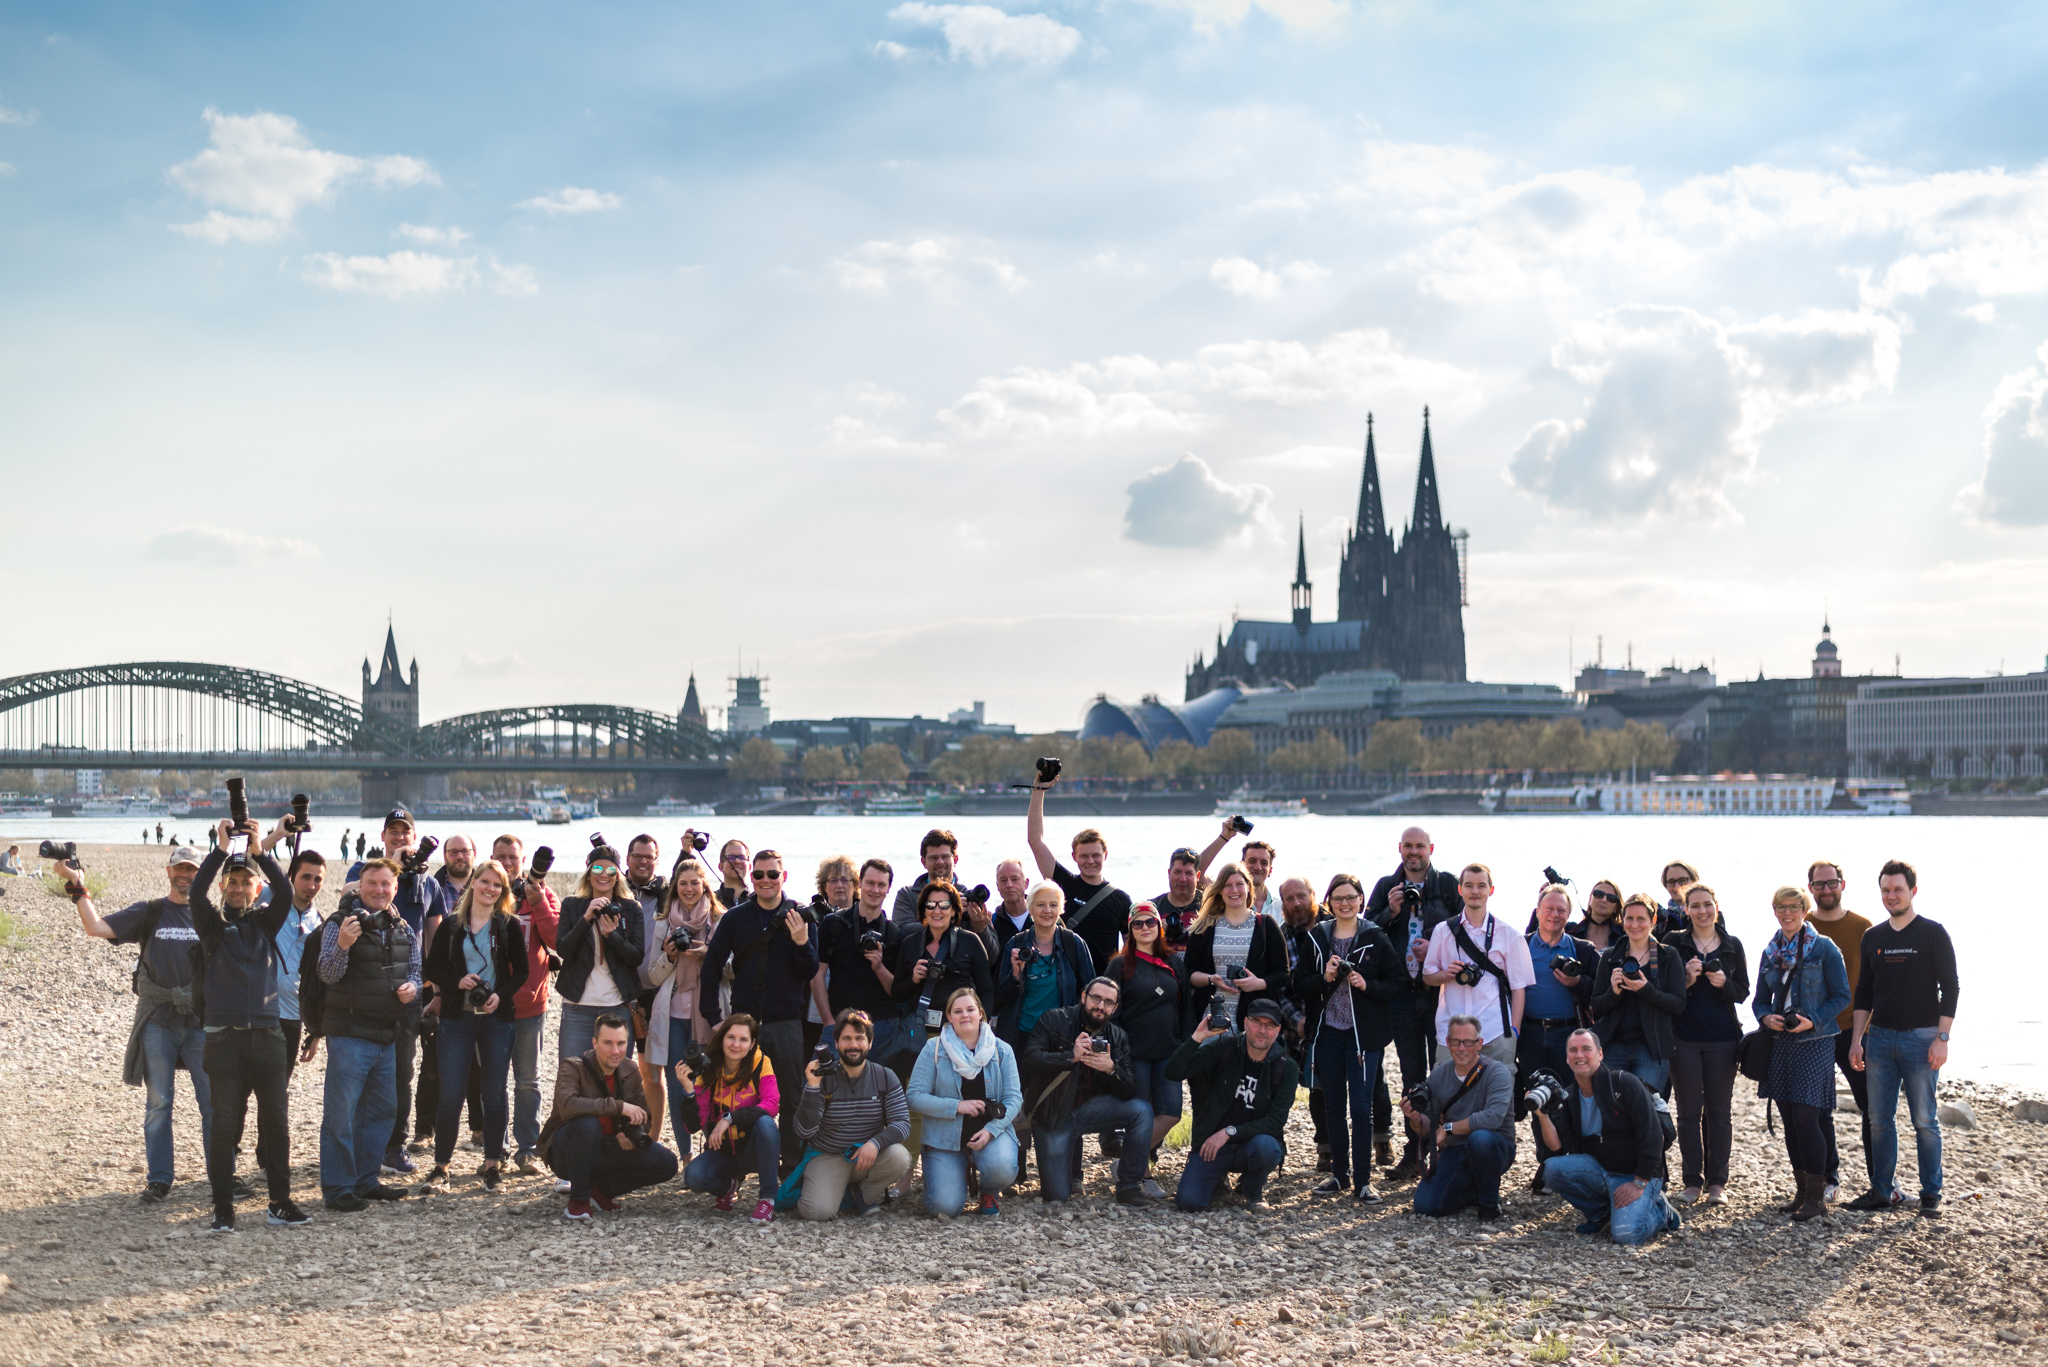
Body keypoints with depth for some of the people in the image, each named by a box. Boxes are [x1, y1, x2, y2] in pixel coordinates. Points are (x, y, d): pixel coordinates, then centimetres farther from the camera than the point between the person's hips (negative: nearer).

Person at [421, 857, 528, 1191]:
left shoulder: (510, 925, 4)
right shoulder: (451, 924, 5)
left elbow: (521, 971, 5)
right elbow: (432, 968, 7)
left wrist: (501, 994, -11)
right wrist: (457, 982, -11)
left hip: (497, 1018, 0)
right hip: (457, 1017, 0)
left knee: (495, 1093, 3)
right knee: (451, 1094, -3)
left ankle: (493, 1163, 13)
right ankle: (441, 1163, 9)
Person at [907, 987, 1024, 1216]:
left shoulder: (1001, 1051, 2)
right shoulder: (934, 1049, -2)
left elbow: (1014, 1098, -2)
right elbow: (915, 1097, -7)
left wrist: (991, 1130, -19)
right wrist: (957, 1106, -18)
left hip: (991, 1131, 1)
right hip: (945, 1137, -1)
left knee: (1001, 1169, -33)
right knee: (945, 1206, -19)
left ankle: (989, 1194, 7)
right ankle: (960, 1171, 19)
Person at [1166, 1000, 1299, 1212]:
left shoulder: (1286, 1068, -5)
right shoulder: (1223, 1049, -4)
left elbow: (1275, 1121, -12)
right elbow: (1174, 1072, -11)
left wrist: (1230, 1132, -22)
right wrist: (1197, 1037, -24)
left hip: (1252, 1141, 0)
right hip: (1212, 1142, 0)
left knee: (1266, 1146, -37)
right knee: (1187, 1202, -21)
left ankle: (1253, 1191, -2)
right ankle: (1216, 1180, 16)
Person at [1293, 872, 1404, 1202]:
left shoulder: (1376, 939, 0)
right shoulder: (1314, 938, 7)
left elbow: (1399, 983, 0)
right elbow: (1300, 986, 5)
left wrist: (1368, 985, -15)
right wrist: (1324, 978, -12)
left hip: (1364, 1033, -3)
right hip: (1327, 1032, 3)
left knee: (1361, 1107, -5)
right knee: (1333, 1106, 9)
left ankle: (1362, 1180, 1)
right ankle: (1340, 1174, 21)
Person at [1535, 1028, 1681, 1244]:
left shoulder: (1625, 1084, -11)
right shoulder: (1568, 1100, 5)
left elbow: (1652, 1136, -15)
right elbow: (1557, 1146, -6)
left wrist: (1639, 1184, -19)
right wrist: (1543, 1115, -22)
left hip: (1637, 1175, -5)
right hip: (1599, 1170, 5)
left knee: (1625, 1234, -29)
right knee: (1552, 1168, -22)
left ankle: (1660, 1212, 7)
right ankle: (1601, 1213, 3)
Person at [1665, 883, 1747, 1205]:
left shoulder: (1732, 945, 7)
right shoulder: (1675, 944, 3)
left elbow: (1743, 992, 6)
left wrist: (1723, 984, -13)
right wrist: (1686, 980, -16)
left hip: (1722, 1037, 1)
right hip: (1684, 1036, -1)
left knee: (1720, 1111, 3)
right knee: (1689, 1111, 2)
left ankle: (1717, 1182, 9)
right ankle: (1692, 1181, 9)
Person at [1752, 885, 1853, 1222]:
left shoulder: (1824, 948, -4)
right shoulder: (1771, 952, 11)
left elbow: (1841, 996, -5)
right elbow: (1760, 999, 16)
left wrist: (1812, 1020, -18)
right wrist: (1766, 1017, -6)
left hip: (1815, 1043, -6)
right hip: (1780, 1043, 6)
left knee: (1805, 1118, -10)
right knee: (1789, 1119, 8)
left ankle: (1817, 1195, -1)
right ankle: (1802, 1191, 17)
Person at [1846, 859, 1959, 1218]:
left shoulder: (1932, 933, -2)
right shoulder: (1873, 937, 12)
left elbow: (1950, 987, -4)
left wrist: (1942, 1039, -11)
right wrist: (1857, 1039, 8)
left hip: (1921, 1037, -4)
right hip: (1880, 1038, 4)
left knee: (1924, 1120, -1)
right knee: (1880, 1119, 5)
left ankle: (1931, 1194, 7)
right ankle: (1881, 1190, 13)